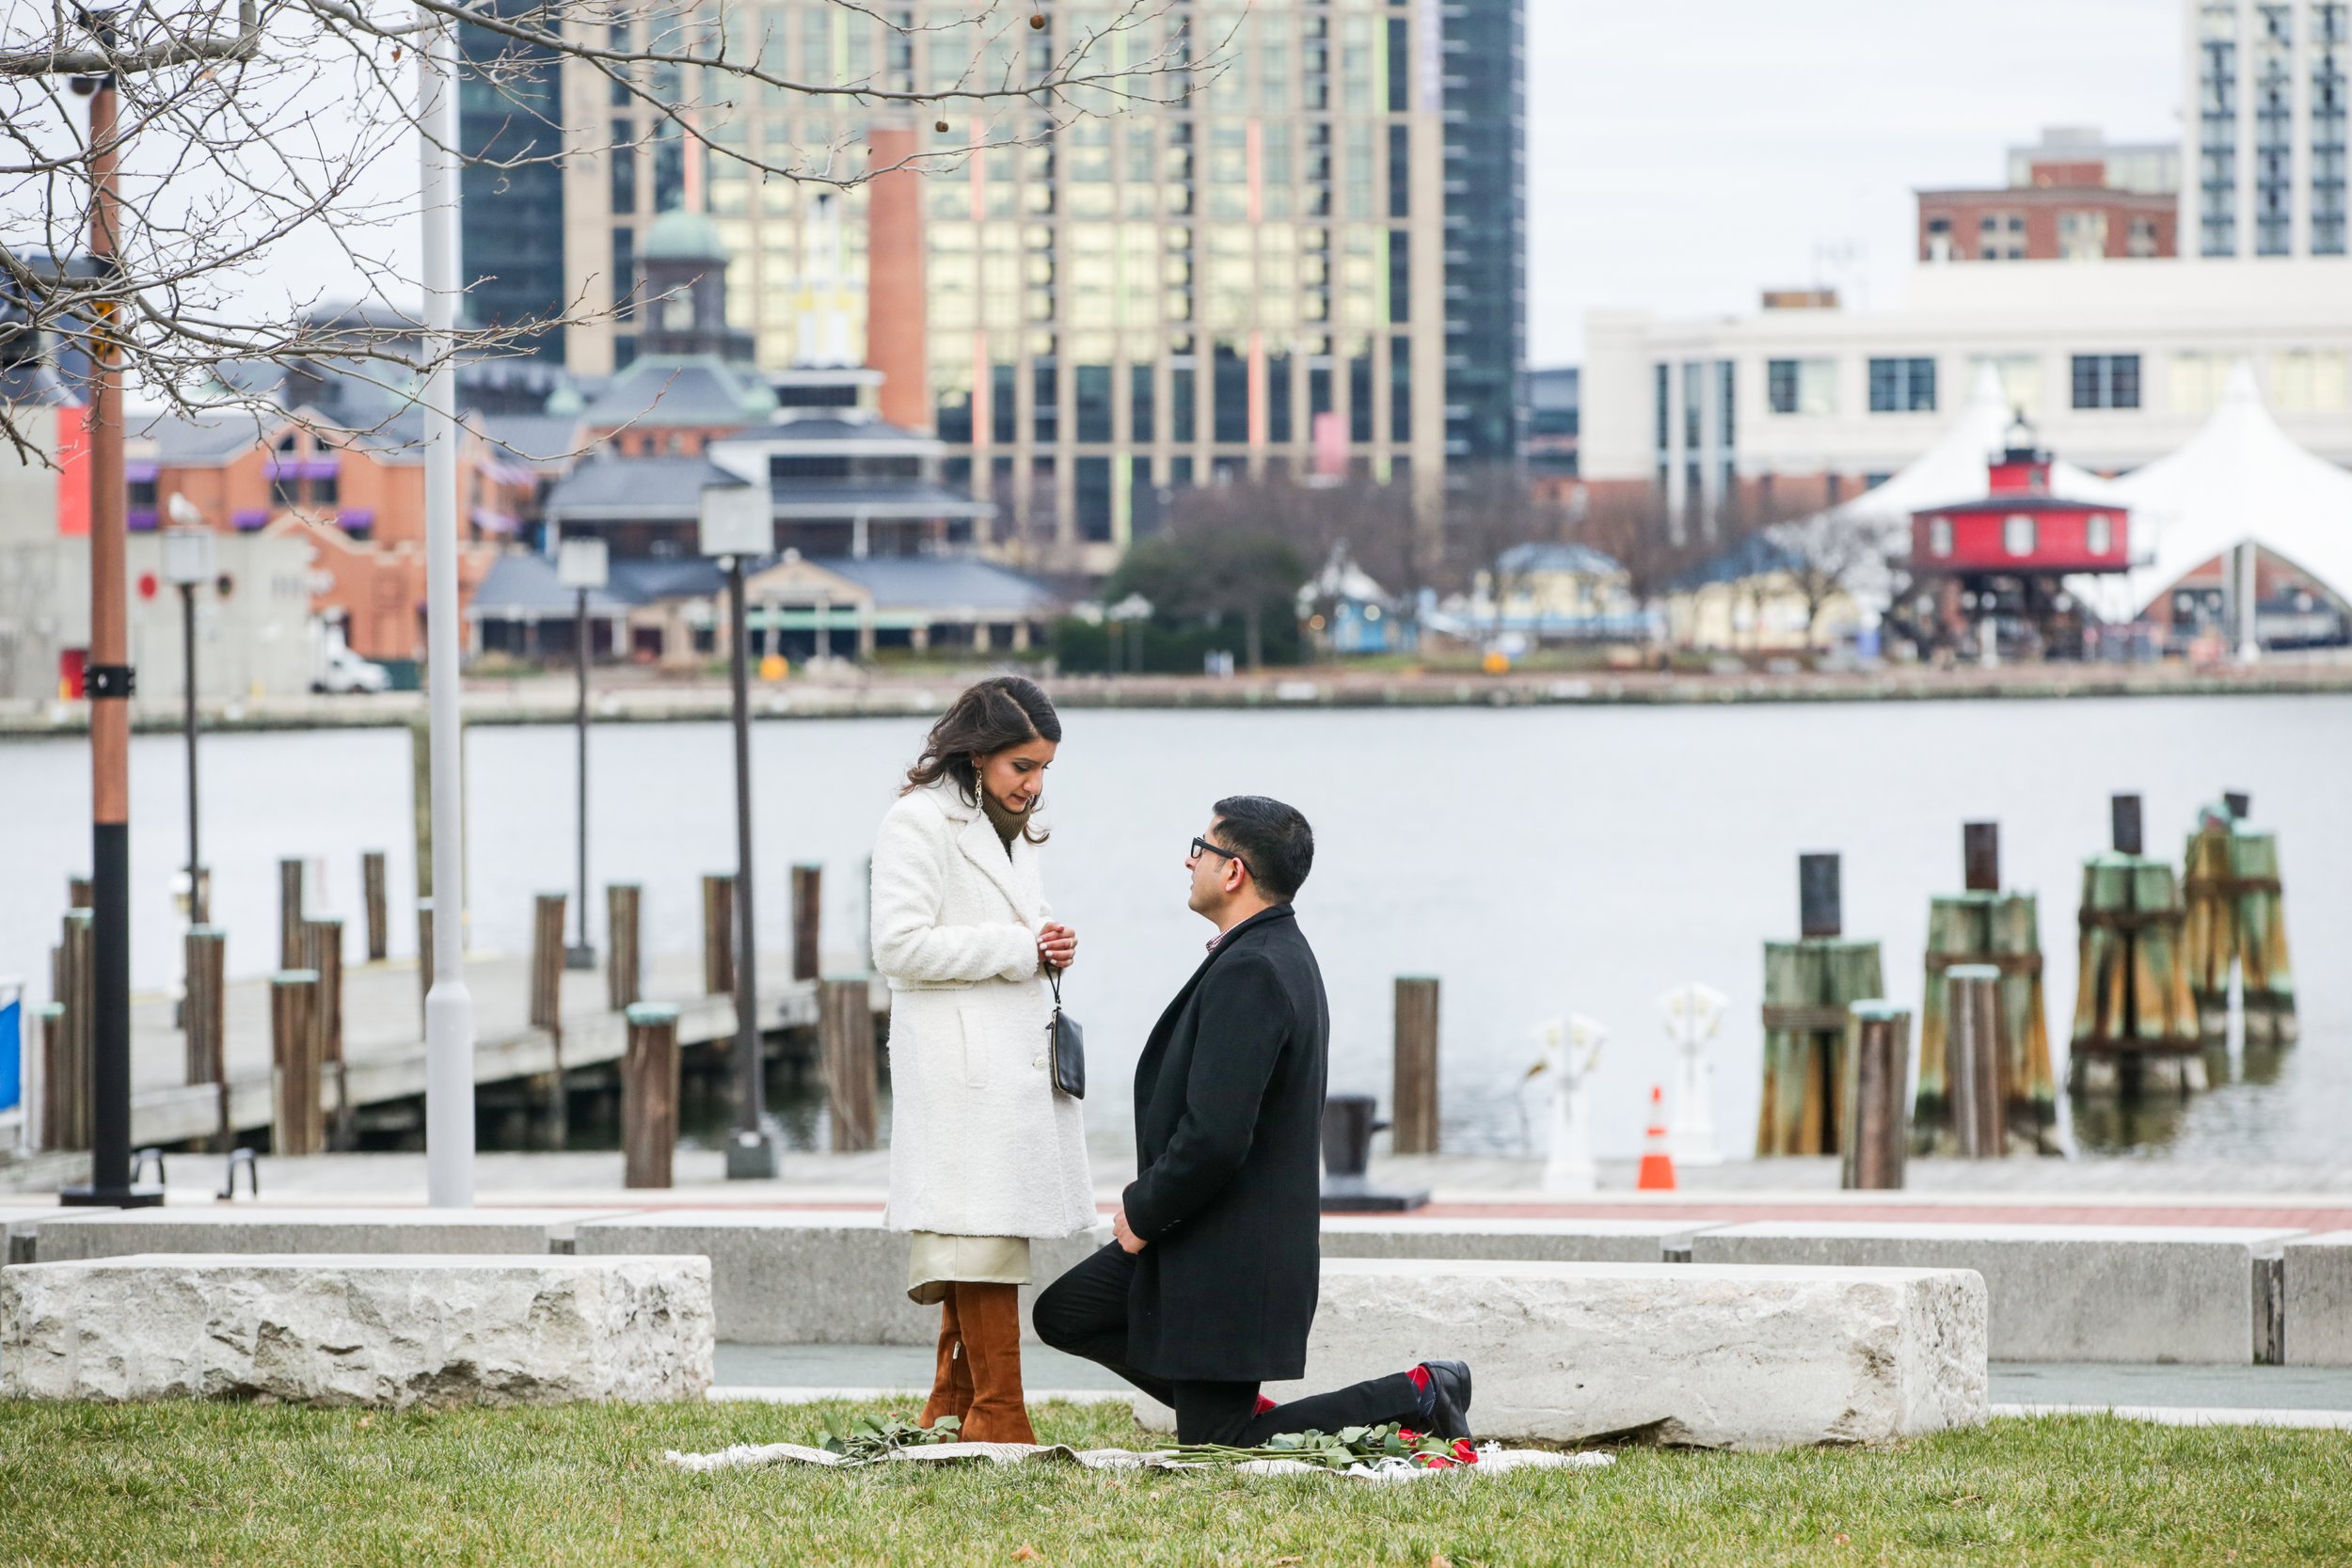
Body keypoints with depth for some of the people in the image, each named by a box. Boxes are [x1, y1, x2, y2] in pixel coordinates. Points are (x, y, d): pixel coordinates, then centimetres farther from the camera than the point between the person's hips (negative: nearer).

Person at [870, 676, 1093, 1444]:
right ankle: (999, 1418, -11)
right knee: (985, 1234, -11)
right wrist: (1017, 949, -14)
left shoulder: (1010, 829, 21)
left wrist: (1051, 945, 9)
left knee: (986, 1236, 9)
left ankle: (952, 1408, 14)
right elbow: (901, 946, -16)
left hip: (1020, 1057, 9)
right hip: (960, 1064, -9)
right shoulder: (919, 821, -8)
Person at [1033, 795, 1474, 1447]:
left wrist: (1143, 1213, -13)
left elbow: (1215, 1137, -30)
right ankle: (1237, 1411, 17)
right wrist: (1148, 1206, 11)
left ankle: (1418, 1394, 0)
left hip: (1230, 1262, -10)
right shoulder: (1284, 954, 9)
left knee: (1213, 1450, -2)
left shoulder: (1249, 972, -24)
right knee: (1062, 1315, 17)